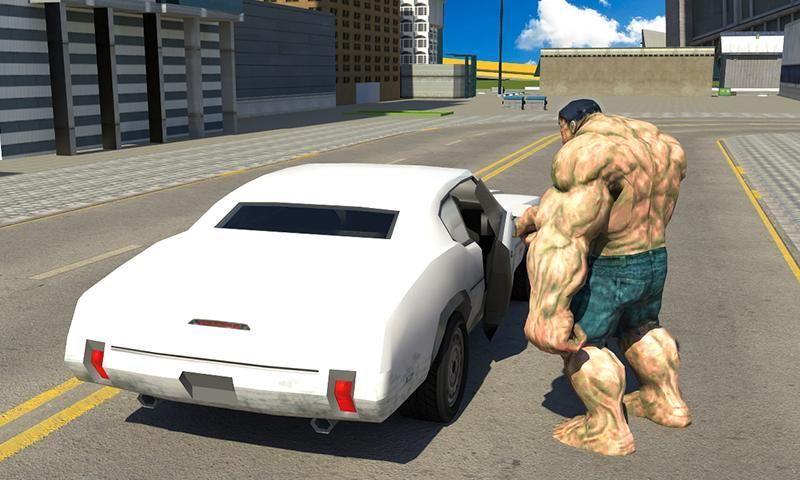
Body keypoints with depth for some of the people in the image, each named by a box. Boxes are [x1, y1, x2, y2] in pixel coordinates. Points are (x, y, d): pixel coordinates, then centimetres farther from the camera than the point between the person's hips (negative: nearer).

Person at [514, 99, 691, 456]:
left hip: (605, 272, -8)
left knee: (580, 342, 10)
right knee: (640, 328, 28)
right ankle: (667, 403, 40)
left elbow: (568, 233, -27)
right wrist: (542, 217, 10)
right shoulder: (657, 145, 6)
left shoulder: (585, 155, -22)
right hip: (654, 262, 8)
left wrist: (551, 306, -28)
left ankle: (609, 431, 17)